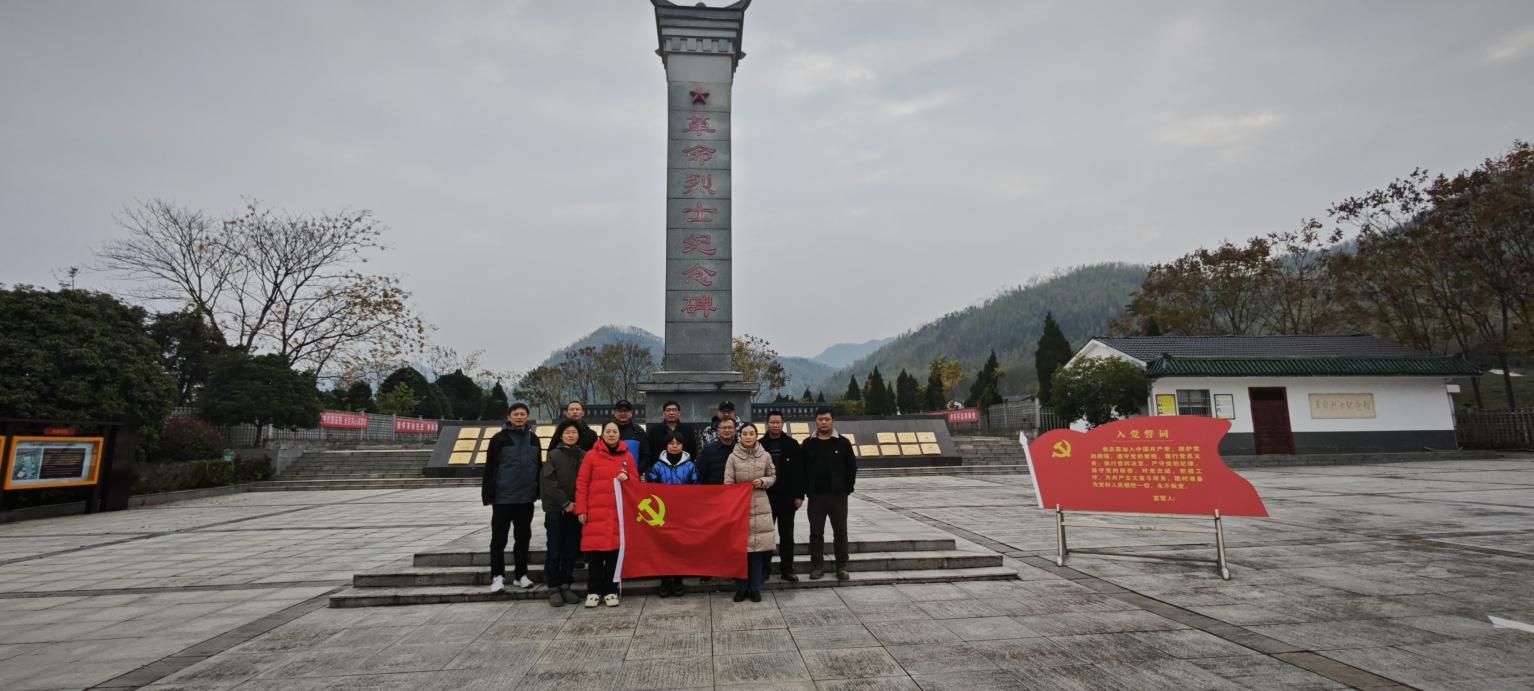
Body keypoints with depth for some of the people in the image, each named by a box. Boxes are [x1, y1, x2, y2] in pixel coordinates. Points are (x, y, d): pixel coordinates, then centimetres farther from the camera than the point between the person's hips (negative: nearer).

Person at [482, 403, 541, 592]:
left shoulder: (533, 439, 9)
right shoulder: (499, 439, -4)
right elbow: (489, 469, -6)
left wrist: (538, 491, 11)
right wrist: (488, 495, -10)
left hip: (526, 499, 4)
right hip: (503, 498, -4)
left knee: (523, 537, 11)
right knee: (499, 538, 3)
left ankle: (521, 575, 22)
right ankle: (497, 576, 12)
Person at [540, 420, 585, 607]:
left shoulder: (584, 456, 5)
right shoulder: (553, 455, 0)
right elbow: (547, 481, -7)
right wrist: (565, 502, -11)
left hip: (576, 510, 2)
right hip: (556, 509, -2)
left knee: (571, 551, 6)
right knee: (555, 551, 1)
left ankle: (565, 586, 18)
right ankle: (554, 588, 11)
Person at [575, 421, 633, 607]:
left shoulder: (627, 456, 10)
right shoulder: (591, 455, 2)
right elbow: (581, 483, 0)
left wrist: (627, 478, -7)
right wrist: (581, 509, -6)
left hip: (618, 512, 2)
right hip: (595, 512, -2)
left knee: (614, 550, 2)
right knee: (594, 551, -1)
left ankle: (611, 591, 13)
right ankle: (593, 591, 11)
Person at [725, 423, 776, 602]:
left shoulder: (765, 456, 2)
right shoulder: (733, 457, -2)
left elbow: (773, 476, 13)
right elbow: (728, 484, -3)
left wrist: (762, 482, -8)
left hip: (760, 506, 1)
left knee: (757, 546, 1)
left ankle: (755, 588, 14)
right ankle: (741, 588, 14)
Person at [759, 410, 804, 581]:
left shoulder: (791, 444, 1)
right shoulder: (760, 445, -1)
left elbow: (799, 471, 2)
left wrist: (799, 495, -2)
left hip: (787, 497, 1)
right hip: (765, 497, -1)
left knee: (787, 535, 8)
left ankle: (787, 569, 17)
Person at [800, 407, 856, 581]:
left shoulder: (843, 443, 0)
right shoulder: (808, 444, 4)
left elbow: (851, 467, 2)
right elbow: (801, 469, 5)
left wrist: (847, 488, -2)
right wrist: (807, 490, -1)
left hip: (838, 495, -1)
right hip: (816, 496, 1)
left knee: (840, 532, 6)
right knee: (816, 532, 6)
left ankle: (842, 567, 16)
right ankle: (817, 566, 17)